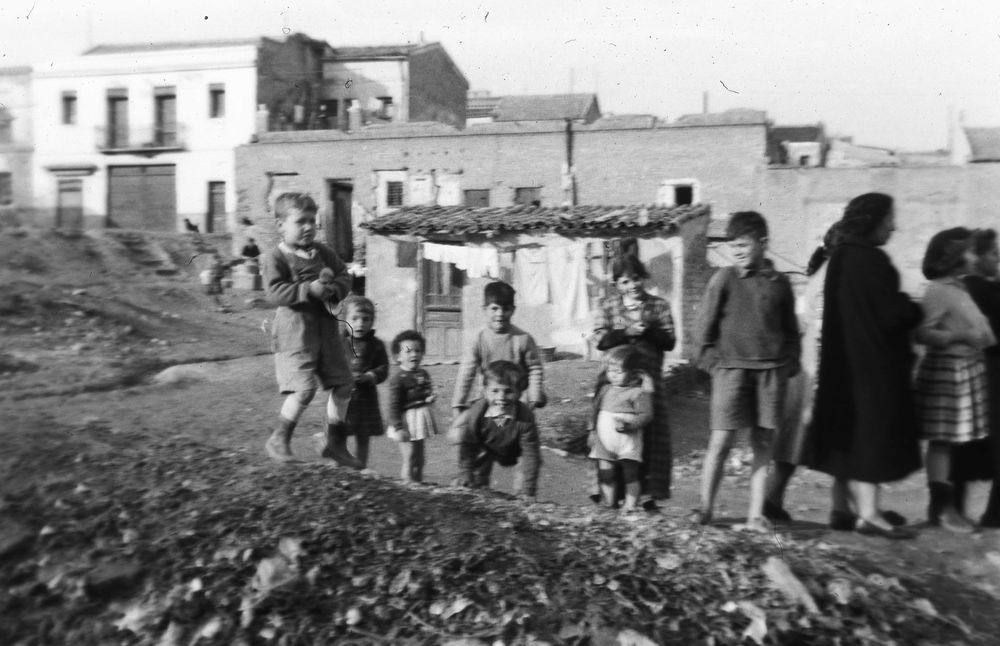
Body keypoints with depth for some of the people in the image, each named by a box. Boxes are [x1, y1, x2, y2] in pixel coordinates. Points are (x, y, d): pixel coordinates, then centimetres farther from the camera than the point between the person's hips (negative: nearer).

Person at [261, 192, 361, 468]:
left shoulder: (323, 252, 13)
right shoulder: (276, 258, -5)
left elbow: (345, 275, 12)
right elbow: (275, 293, -16)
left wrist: (333, 288, -9)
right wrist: (309, 289, -24)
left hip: (325, 325, 7)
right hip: (295, 329, -7)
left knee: (343, 385, 8)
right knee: (304, 388, -16)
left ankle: (333, 443, 25)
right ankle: (278, 440, 8)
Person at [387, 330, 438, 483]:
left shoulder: (423, 374, 8)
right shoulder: (398, 379, -16)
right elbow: (394, 406, -18)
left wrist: (429, 399, -1)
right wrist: (398, 428, -21)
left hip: (420, 422, 8)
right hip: (407, 425, -8)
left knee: (419, 460, 17)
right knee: (410, 461, -3)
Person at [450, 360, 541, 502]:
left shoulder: (525, 417, -39)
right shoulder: (476, 412, -35)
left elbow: (530, 454, -33)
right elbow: (467, 450, -22)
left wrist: (528, 493, -34)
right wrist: (465, 481, -21)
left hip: (516, 452, -1)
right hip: (486, 449, 1)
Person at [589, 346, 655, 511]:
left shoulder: (638, 392, -8)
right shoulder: (605, 389, 12)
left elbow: (646, 415, -15)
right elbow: (596, 409, 23)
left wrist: (628, 423, -26)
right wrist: (593, 429, 21)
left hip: (627, 443, -5)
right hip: (604, 443, 6)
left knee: (630, 474, 2)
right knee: (605, 475, 6)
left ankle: (630, 505, 13)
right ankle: (608, 504, 19)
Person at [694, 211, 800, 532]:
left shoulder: (779, 282, 8)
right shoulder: (724, 279, -1)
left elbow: (791, 330, 16)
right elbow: (705, 326, 2)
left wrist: (790, 363, 7)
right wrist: (713, 361, -3)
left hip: (771, 370, 3)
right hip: (731, 368, -3)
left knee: (763, 444, 6)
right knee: (721, 440, -4)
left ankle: (755, 515, 14)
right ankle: (705, 509, 8)